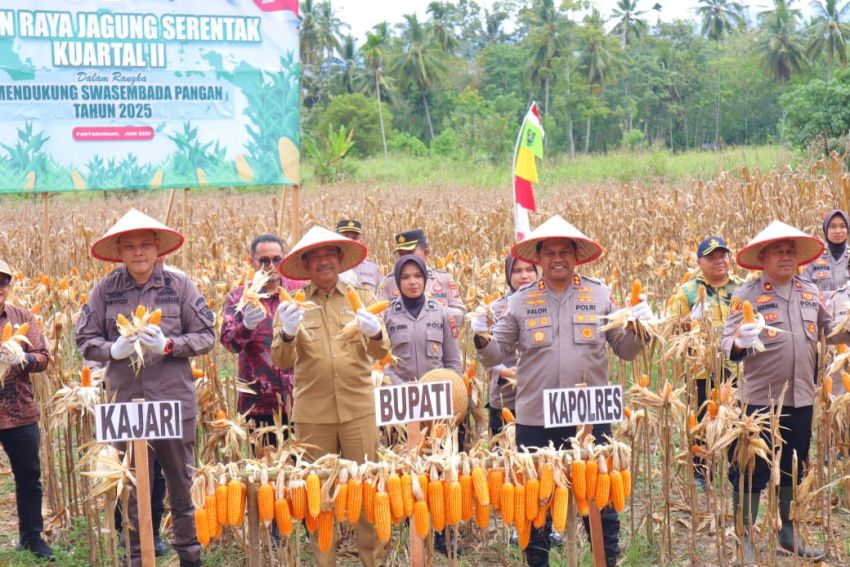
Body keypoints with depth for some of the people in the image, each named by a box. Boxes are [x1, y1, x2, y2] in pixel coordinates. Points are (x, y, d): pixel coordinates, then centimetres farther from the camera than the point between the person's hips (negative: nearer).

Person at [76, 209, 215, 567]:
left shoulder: (179, 285, -2)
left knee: (183, 485, 9)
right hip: (124, 403, 1)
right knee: (131, 490, 10)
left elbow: (206, 337, -1)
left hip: (174, 402, -1)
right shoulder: (105, 289, 1)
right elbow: (86, 341, 4)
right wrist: (114, 350, -15)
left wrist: (168, 345, -16)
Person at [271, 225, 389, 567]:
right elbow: (281, 361, -3)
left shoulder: (361, 297, 8)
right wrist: (287, 333, -24)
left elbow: (381, 354, 1)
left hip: (358, 408, 0)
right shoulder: (293, 305, 5)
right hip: (312, 413, 0)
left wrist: (375, 333, -21)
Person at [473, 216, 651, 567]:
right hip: (535, 419, 0)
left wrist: (638, 329, -12)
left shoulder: (600, 295, 4)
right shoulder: (521, 301, 3)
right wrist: (481, 340, -16)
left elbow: (625, 350, 8)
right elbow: (498, 354, 5)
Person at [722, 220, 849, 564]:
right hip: (760, 399, -5)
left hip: (801, 398, 5)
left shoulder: (810, 292, 8)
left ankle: (788, 533, 33)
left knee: (792, 469, 18)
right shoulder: (746, 295, -8)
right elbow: (728, 344, -14)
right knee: (752, 472, 2)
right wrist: (742, 343, -36)